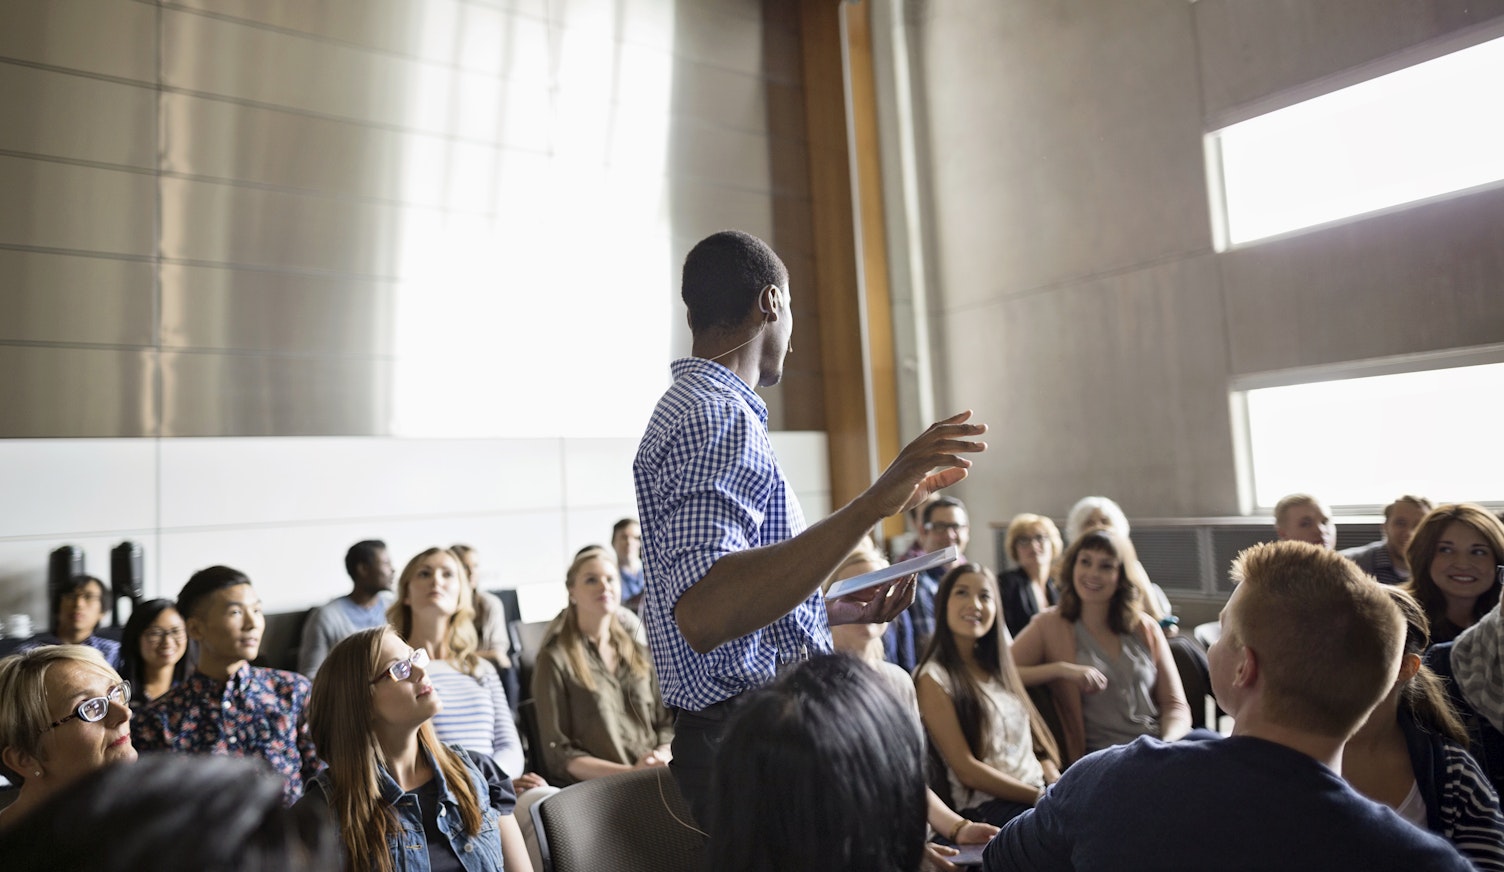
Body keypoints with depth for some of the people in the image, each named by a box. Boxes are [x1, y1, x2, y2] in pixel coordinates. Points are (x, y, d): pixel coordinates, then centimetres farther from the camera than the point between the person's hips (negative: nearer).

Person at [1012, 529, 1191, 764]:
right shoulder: (1050, 625, 7)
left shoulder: (1145, 628, 16)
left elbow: (1175, 705, 13)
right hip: (1102, 757, -3)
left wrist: (1166, 745, -7)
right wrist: (1061, 669, -15)